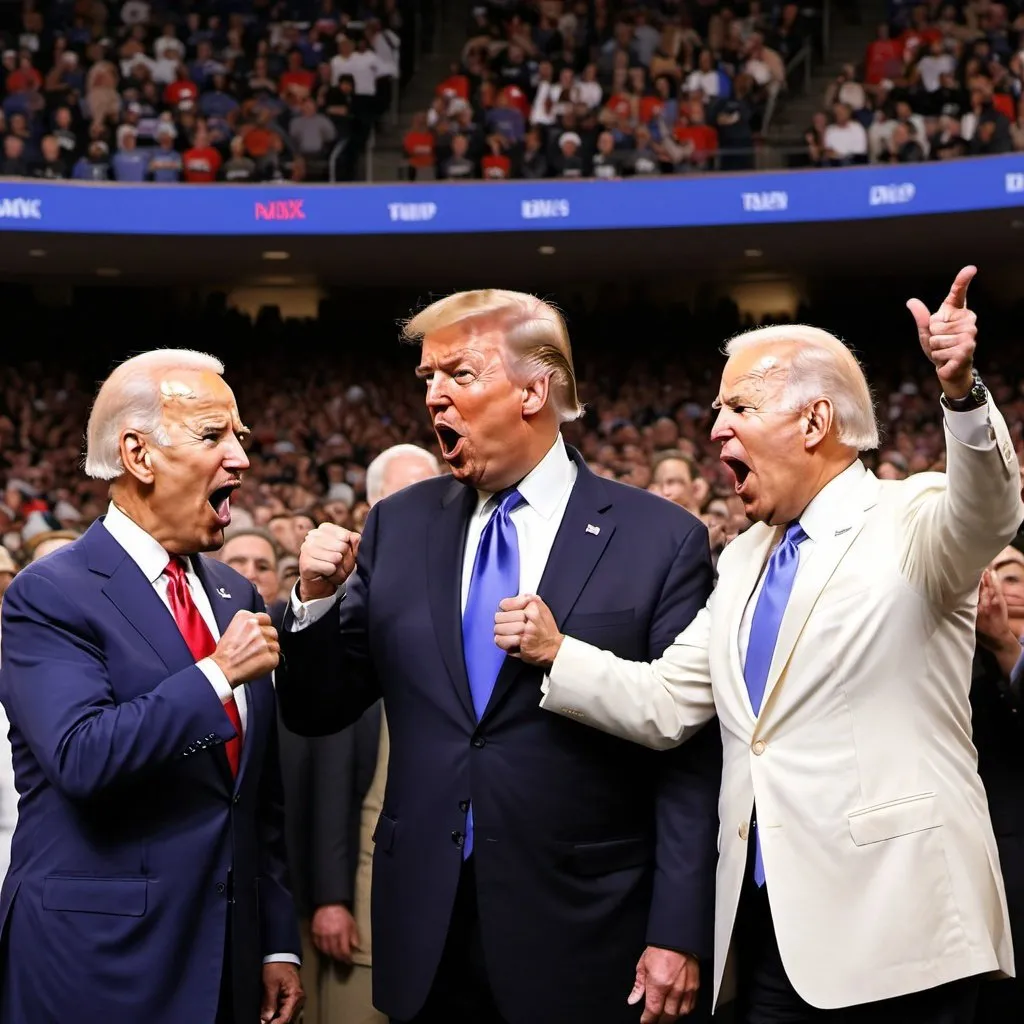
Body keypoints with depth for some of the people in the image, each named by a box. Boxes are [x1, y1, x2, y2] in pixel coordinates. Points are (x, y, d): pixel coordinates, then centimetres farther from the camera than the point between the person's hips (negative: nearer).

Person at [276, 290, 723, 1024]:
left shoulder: (660, 540, -5)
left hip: (579, 937, -3)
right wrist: (317, 600, -8)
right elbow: (316, 712, 9)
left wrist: (678, 934, -11)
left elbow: (691, 761, -7)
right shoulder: (399, 526, 6)